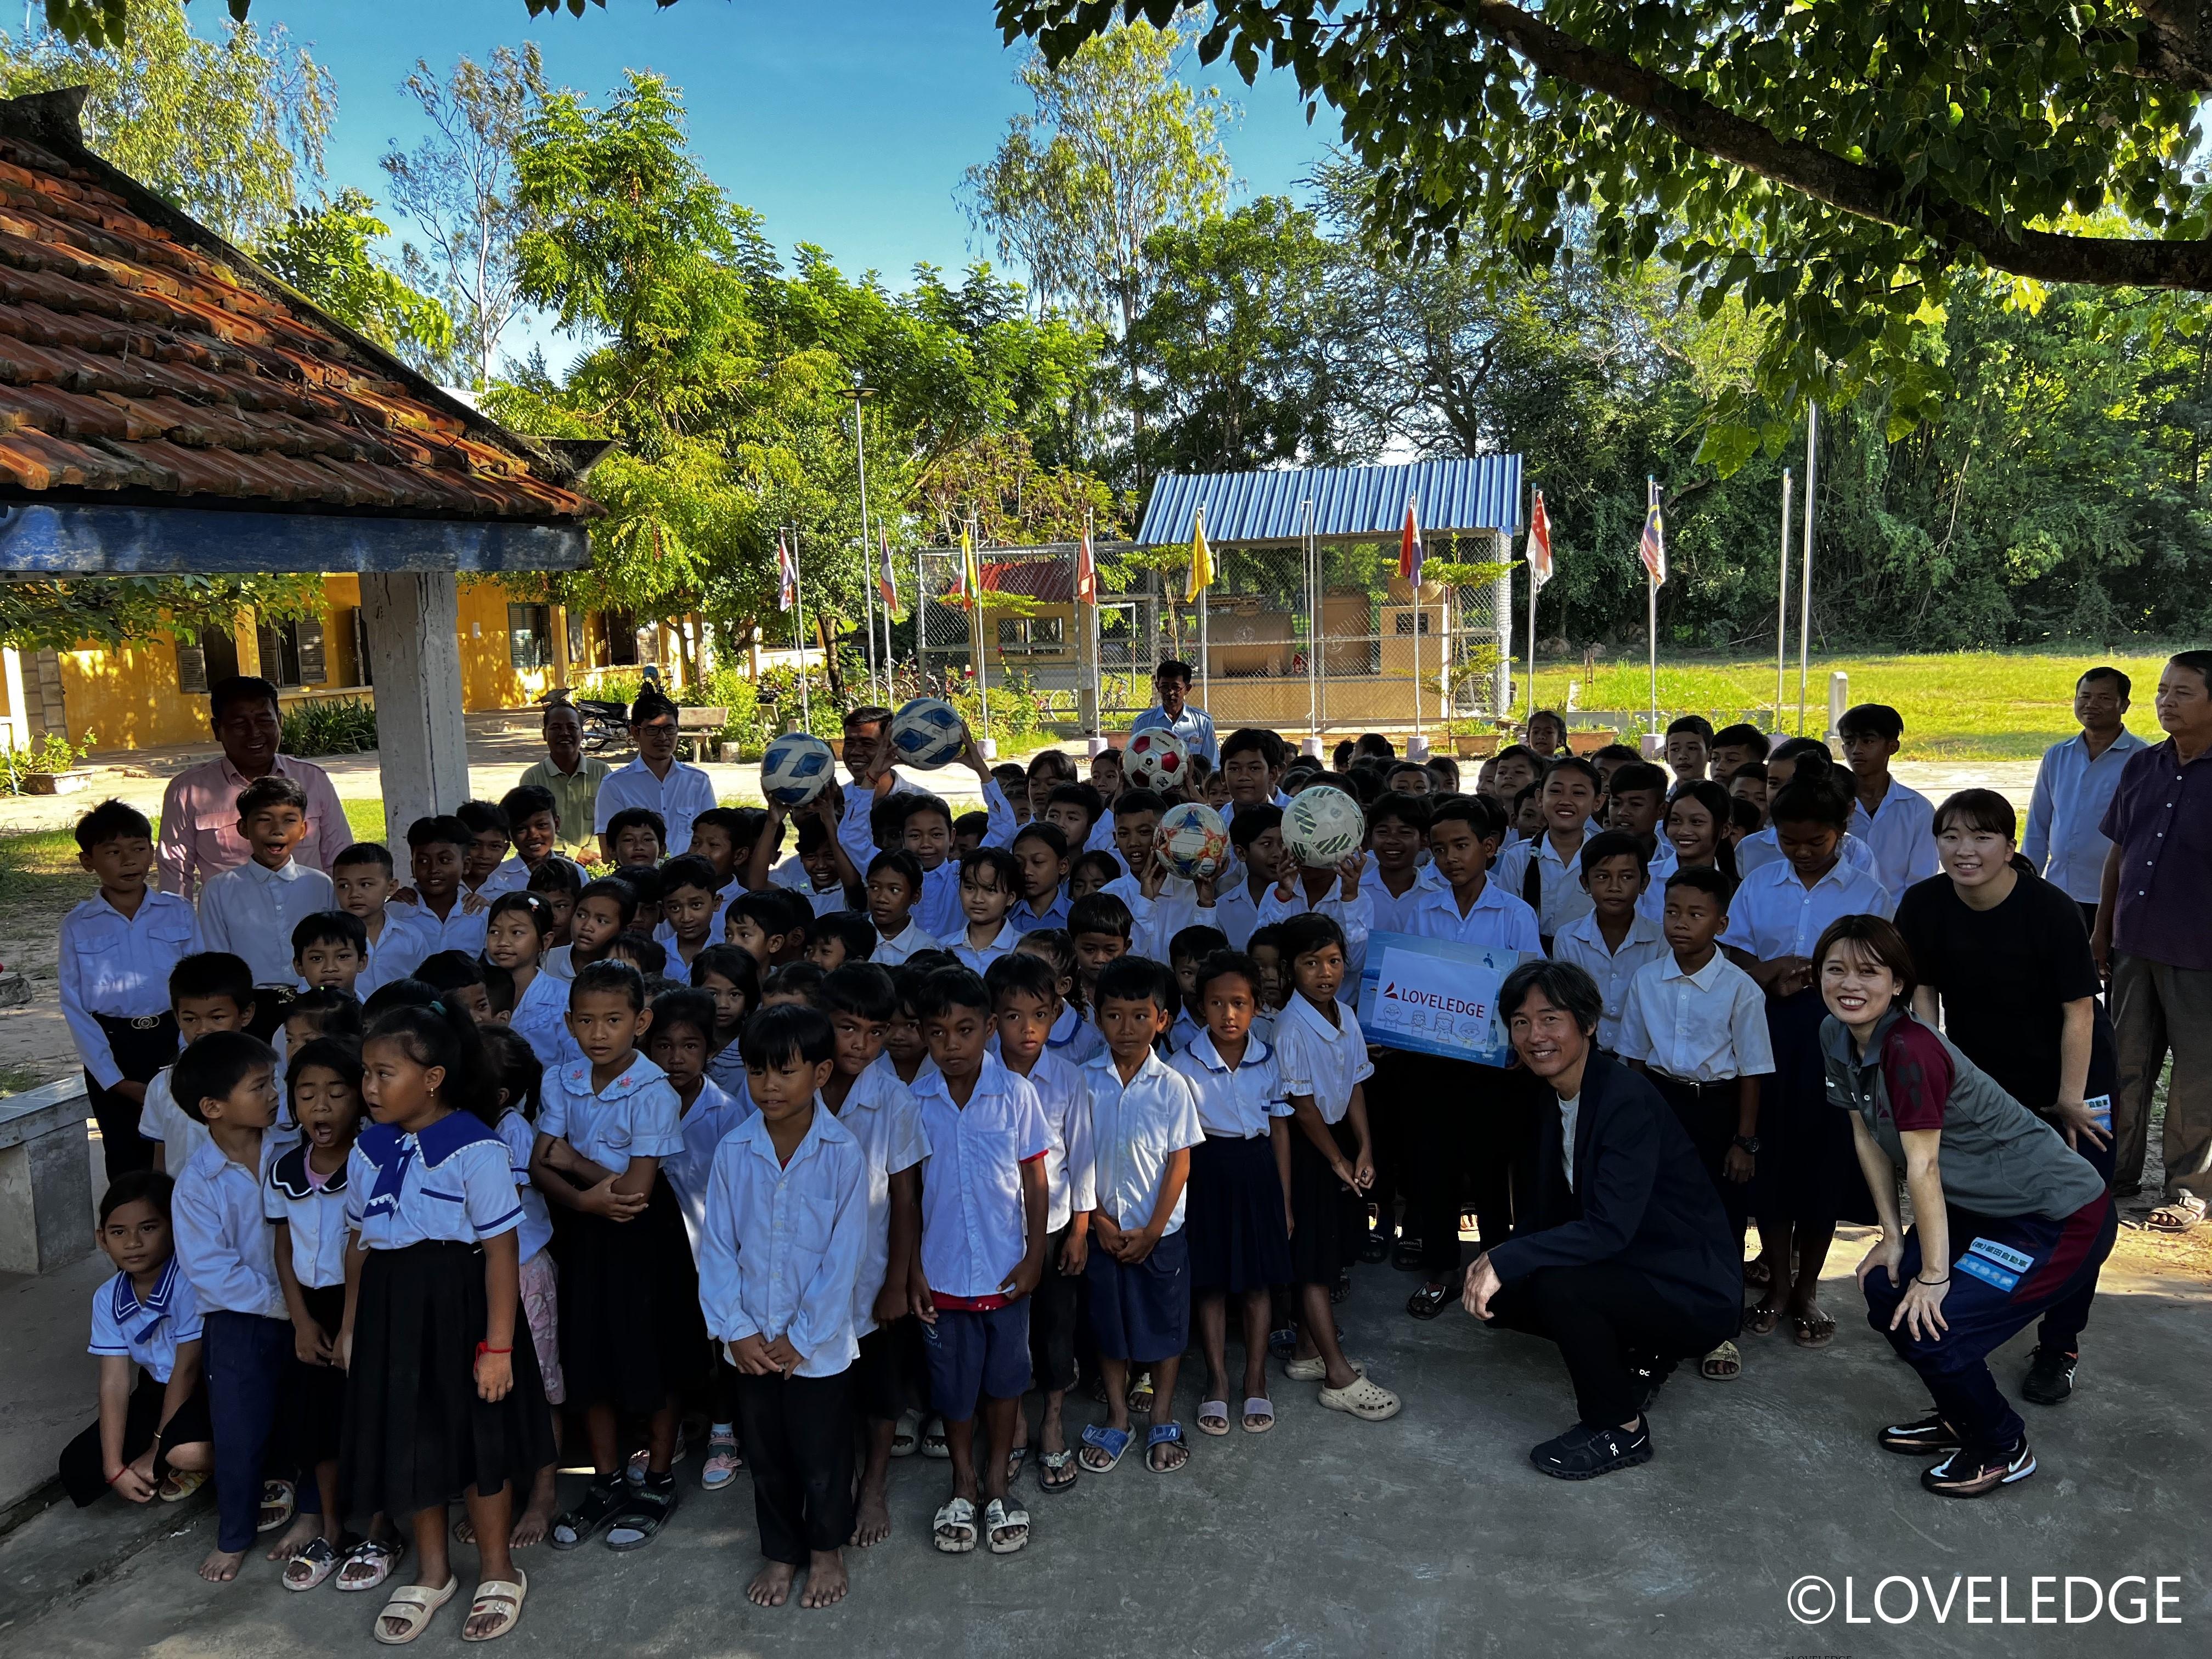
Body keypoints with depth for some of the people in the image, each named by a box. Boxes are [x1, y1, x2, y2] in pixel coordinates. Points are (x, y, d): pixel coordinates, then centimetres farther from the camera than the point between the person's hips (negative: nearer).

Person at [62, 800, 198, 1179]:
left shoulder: (179, 913, 0)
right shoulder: (77, 926, 1)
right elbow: (75, 1008, 0)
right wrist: (117, 1080, -6)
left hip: (173, 1040, 0)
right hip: (112, 1048, 1)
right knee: (127, 1161, 9)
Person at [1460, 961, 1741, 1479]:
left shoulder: (1628, 1100, -23)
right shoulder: (1555, 1101, 2)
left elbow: (1609, 1228, -31)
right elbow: (1548, 1213, 8)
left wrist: (1505, 1260, -30)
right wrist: (1494, 1263, -6)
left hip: (1695, 1294, -8)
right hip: (1630, 1274, 9)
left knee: (1557, 1286, -30)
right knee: (1499, 1294, -1)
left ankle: (1619, 1429, -6)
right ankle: (1632, 1361, 17)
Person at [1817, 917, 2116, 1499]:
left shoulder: (1910, 1050, -28)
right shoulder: (1837, 1036, -3)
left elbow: (1922, 1166, -24)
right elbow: (1868, 1139, 5)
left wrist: (1934, 1275, -18)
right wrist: (1892, 1236, 3)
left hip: (2063, 1216, -9)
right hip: (1980, 1206, 9)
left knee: (1928, 1326, -13)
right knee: (1886, 1293, 6)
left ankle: (2004, 1450, 14)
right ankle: (1961, 1420, 29)